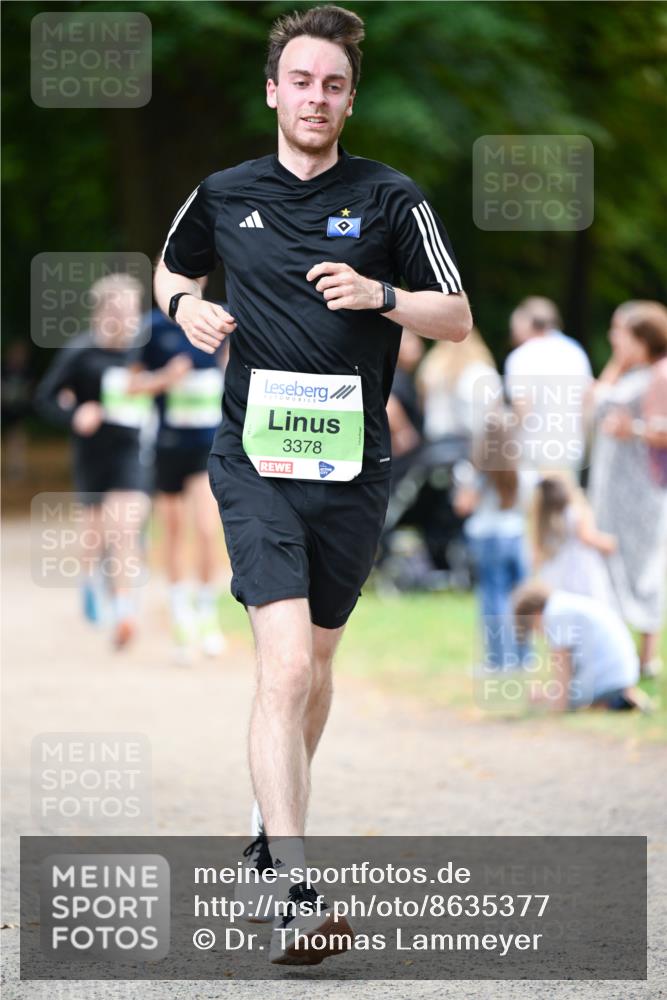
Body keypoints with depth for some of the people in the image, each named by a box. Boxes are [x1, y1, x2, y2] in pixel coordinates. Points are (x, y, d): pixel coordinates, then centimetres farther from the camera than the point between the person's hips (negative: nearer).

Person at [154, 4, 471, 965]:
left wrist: (382, 296, -15)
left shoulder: (391, 198, 2)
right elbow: (171, 268, 25)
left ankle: (279, 824, 43)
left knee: (315, 661, 17)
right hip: (255, 460, -2)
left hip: (353, 463, 2)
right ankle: (294, 894, -26)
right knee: (285, 666, -18)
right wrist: (186, 305, 2)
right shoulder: (224, 196, 5)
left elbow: (458, 318, 3)